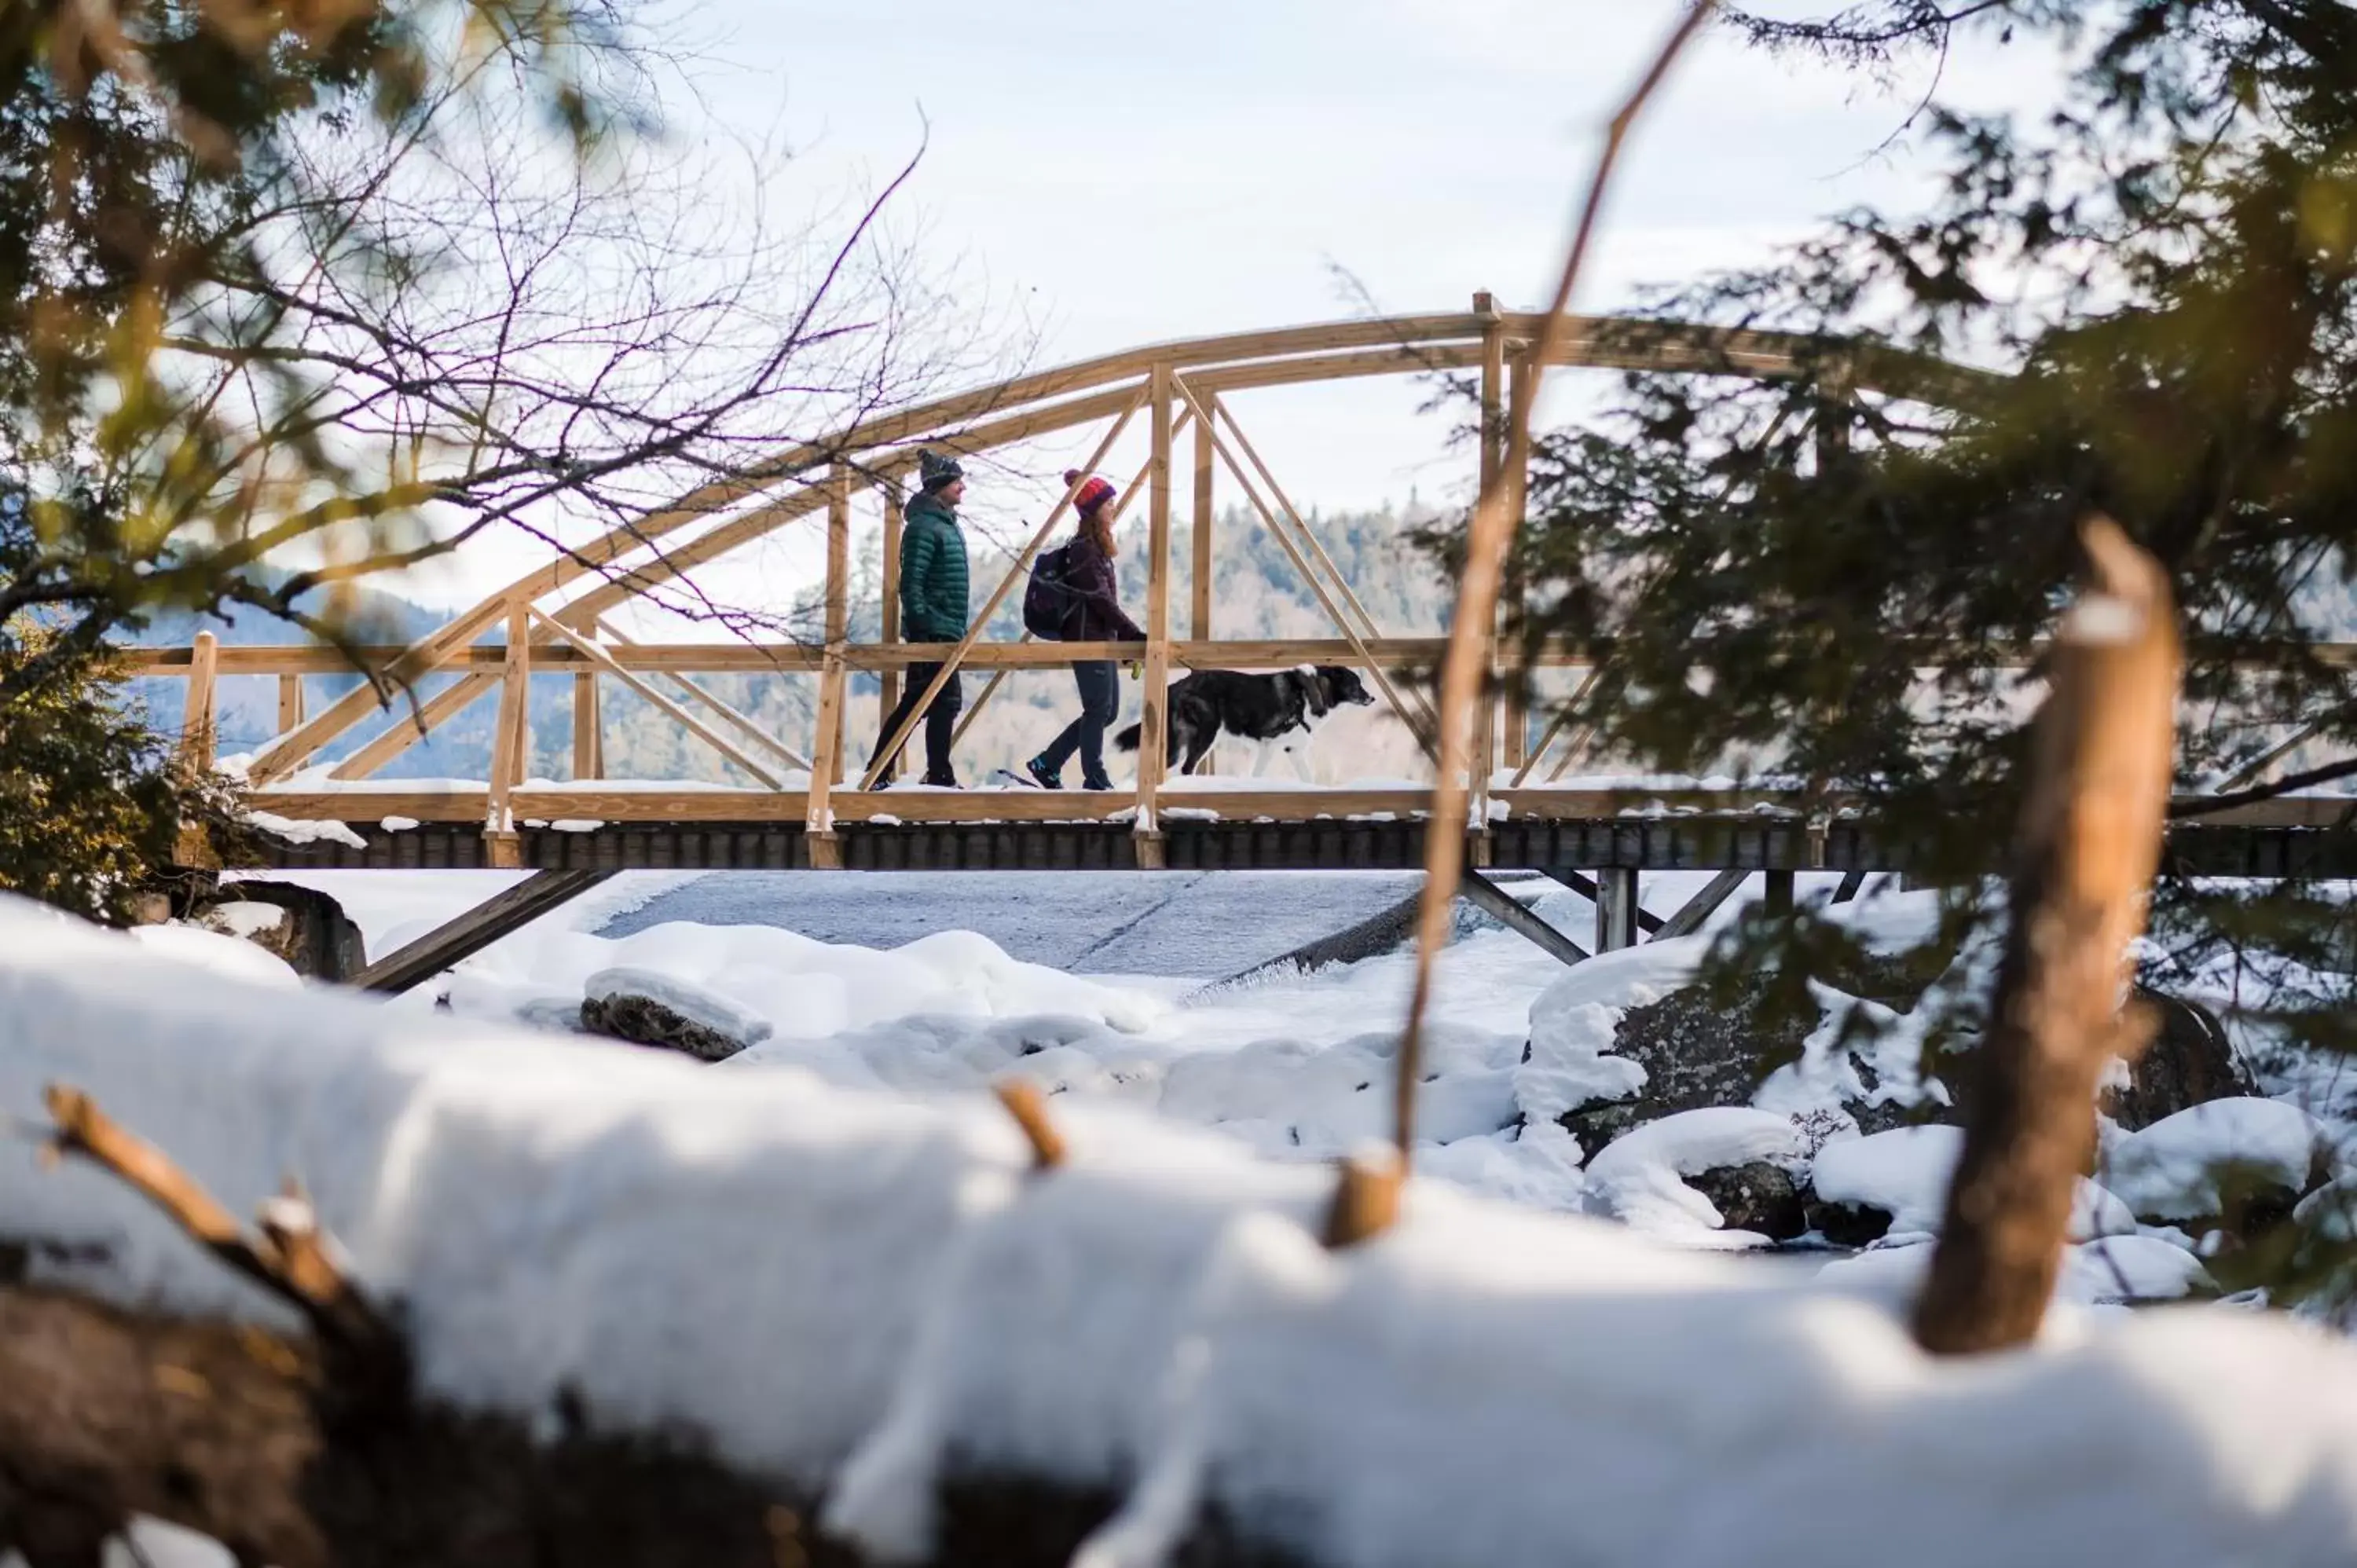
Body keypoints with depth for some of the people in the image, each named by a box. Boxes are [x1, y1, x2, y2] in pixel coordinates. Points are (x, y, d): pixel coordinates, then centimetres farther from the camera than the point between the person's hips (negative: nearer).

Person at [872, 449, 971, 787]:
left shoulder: (948, 524, 17)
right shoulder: (923, 526, -13)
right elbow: (910, 583, -17)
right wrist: (919, 627, -20)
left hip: (947, 631, 10)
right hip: (932, 631, -10)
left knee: (916, 703, 11)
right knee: (946, 701, -8)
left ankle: (879, 773, 15)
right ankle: (940, 777, -3)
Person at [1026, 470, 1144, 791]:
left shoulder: (1096, 547, 17)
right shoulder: (1085, 549, -14)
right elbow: (1100, 599, -19)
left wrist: (1126, 637, 15)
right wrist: (1134, 633, -21)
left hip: (1101, 638, 10)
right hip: (1088, 639, -10)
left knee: (1106, 709, 11)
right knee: (1099, 709, -5)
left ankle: (1047, 763, 16)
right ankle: (1095, 779, 0)